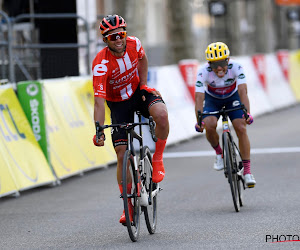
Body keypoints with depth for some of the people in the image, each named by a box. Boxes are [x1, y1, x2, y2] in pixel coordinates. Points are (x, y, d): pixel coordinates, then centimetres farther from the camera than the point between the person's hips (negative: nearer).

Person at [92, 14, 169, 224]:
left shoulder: (134, 44, -19)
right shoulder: (101, 64, -30)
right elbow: (99, 101, -34)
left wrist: (143, 84, -1)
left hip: (138, 92, 2)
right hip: (118, 103, -2)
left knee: (161, 114, -33)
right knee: (122, 153, -8)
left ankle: (157, 159, -9)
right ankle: (128, 204, 5)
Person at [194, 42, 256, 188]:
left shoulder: (236, 68, -32)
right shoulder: (203, 72, -32)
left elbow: (243, 92, -41)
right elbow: (199, 98, -38)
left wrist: (247, 113, -56)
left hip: (232, 97, 0)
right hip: (212, 99, 0)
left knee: (241, 128, -17)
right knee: (209, 125, -27)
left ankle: (247, 171, -11)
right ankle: (219, 153, 3)